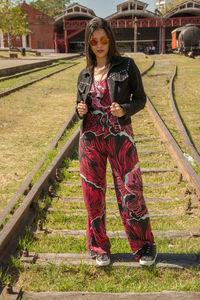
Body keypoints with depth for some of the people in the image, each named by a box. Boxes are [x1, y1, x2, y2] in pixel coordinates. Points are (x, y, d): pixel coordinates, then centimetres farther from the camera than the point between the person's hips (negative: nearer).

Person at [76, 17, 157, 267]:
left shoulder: (126, 66, 1)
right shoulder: (85, 75, 10)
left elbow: (140, 99, 2)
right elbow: (81, 108, 15)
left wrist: (124, 110, -19)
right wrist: (80, 111, -9)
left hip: (119, 136, -3)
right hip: (91, 137, 3)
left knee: (130, 192, -1)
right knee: (93, 194, 7)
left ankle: (144, 246, 17)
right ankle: (98, 247, 23)